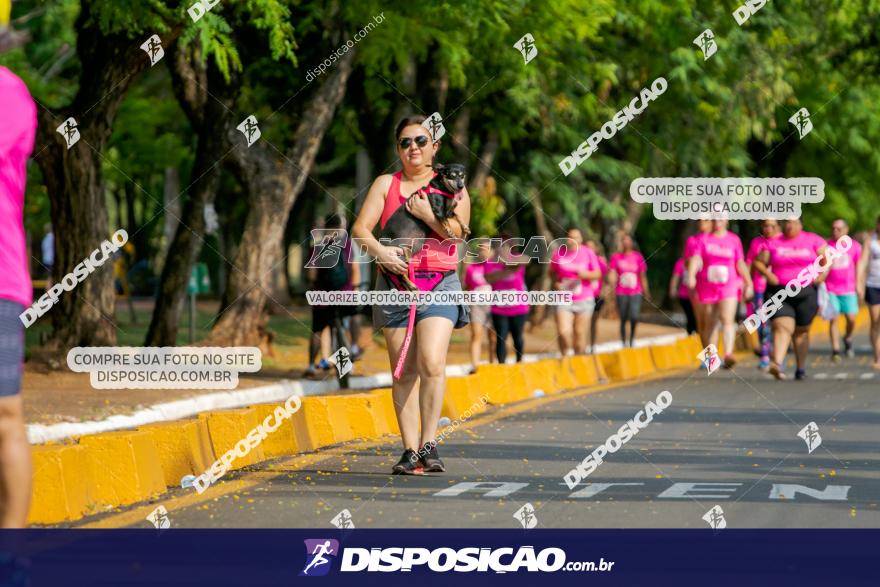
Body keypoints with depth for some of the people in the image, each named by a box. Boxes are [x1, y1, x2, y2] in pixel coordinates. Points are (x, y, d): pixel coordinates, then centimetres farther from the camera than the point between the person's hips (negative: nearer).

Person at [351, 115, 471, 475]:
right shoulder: (385, 184, 12)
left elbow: (459, 231, -1)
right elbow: (360, 228, 1)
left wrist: (427, 214, -13)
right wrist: (379, 250, -17)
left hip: (439, 283, -1)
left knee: (431, 364, -18)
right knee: (404, 371, 0)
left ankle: (428, 445, -10)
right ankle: (410, 451, 2)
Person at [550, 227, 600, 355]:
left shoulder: (588, 253, -1)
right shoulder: (558, 253, 1)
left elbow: (598, 274, 2)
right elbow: (553, 273, 14)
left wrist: (586, 274, -18)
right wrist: (556, 284, -5)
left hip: (584, 300, 0)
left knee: (580, 334, 4)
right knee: (563, 332, -14)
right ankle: (566, 356, 7)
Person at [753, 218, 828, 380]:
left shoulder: (813, 240, 7)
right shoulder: (773, 243, 7)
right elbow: (759, 262, 10)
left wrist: (823, 273, -8)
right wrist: (767, 273, -10)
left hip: (806, 292, 1)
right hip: (779, 291, -1)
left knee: (801, 331, 10)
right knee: (782, 326, -19)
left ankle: (801, 368, 24)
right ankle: (778, 364, -34)